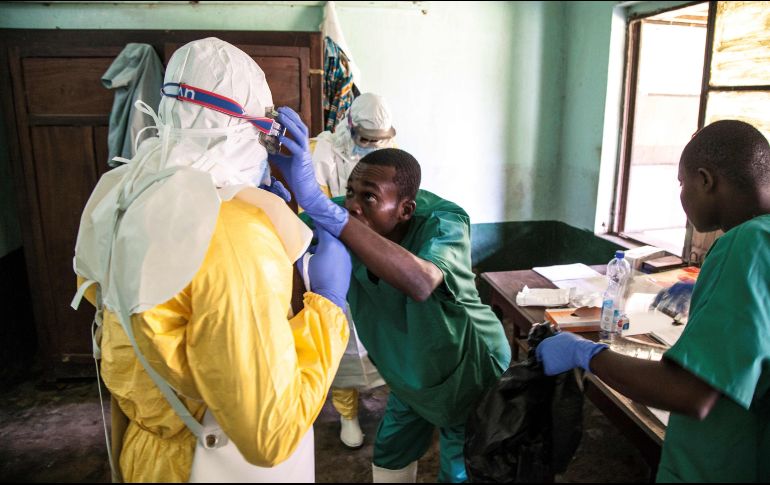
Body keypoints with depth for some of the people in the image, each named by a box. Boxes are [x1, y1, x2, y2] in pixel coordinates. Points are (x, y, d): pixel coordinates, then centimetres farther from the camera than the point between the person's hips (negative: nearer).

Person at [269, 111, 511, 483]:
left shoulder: (444, 222, -35)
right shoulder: (350, 220, -19)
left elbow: (421, 283, -57)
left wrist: (318, 204, -63)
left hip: (467, 372, -5)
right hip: (410, 373, 5)